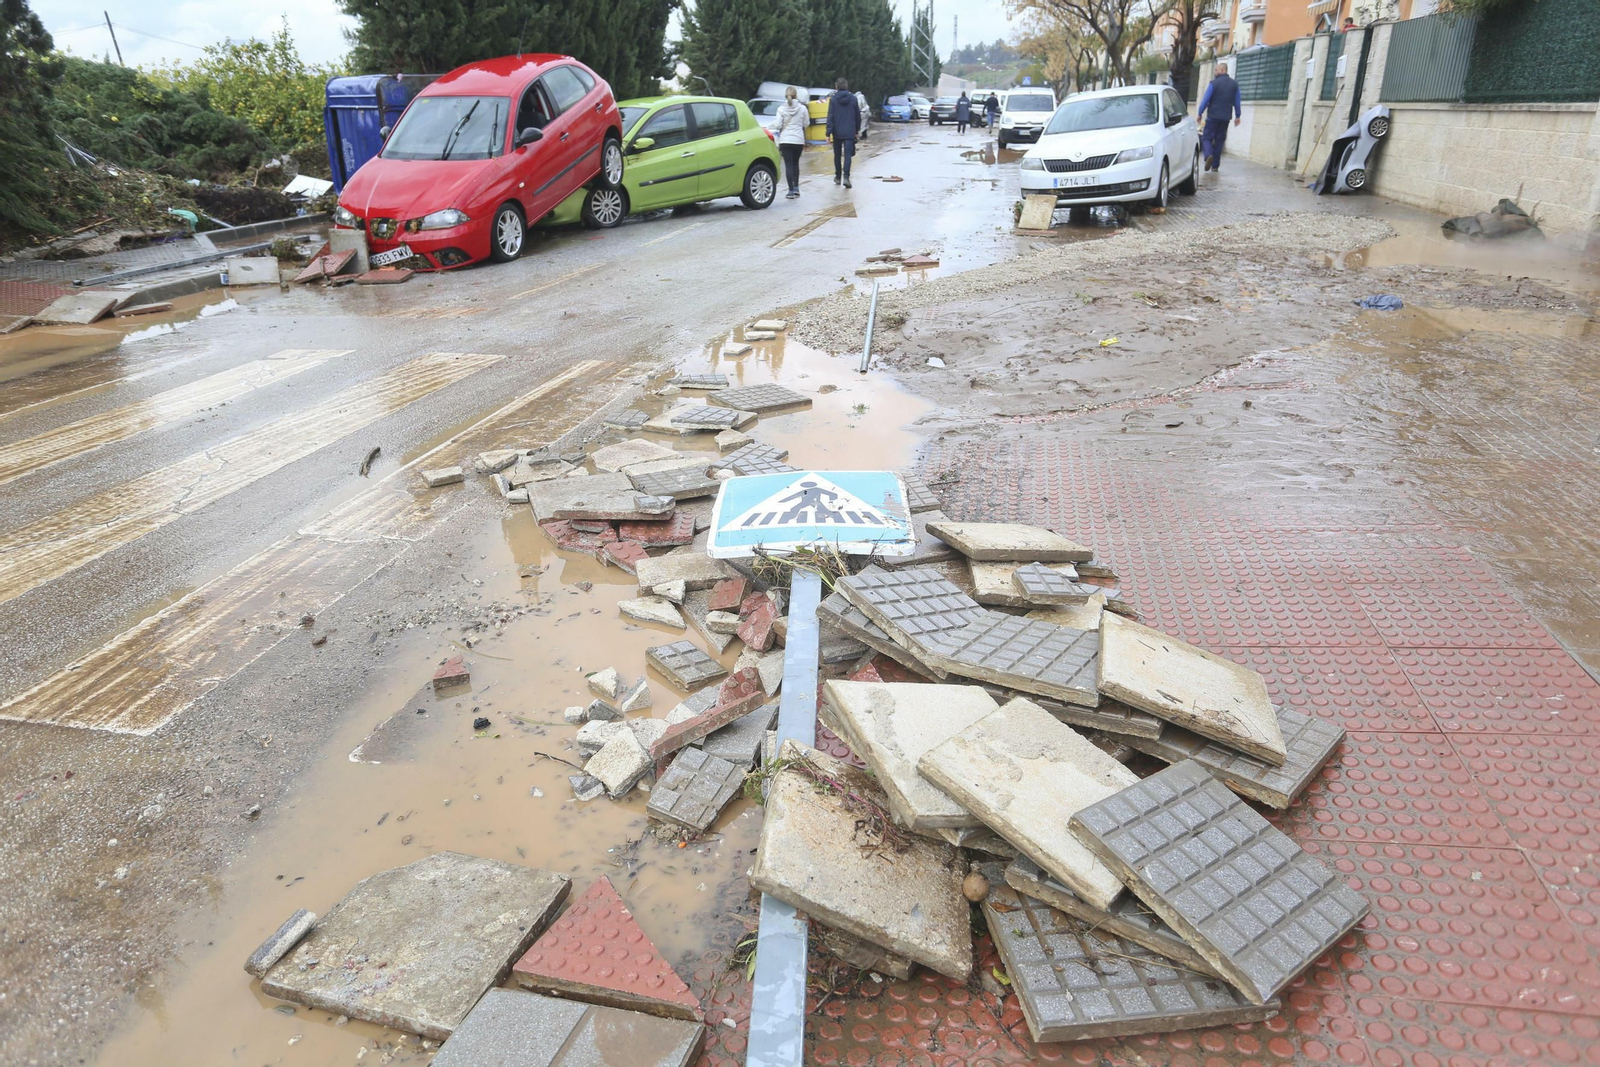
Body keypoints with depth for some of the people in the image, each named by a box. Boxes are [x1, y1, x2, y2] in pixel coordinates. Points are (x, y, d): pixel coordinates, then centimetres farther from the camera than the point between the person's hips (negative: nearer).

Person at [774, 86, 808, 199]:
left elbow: (778, 126, -8)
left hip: (785, 140, -2)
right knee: (795, 163, 19)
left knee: (788, 164, 0)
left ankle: (791, 190, -6)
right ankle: (796, 188, 19)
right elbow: (806, 124, 5)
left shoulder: (781, 109, -6)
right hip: (799, 140, 2)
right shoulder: (802, 108, -2)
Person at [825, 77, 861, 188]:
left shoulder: (833, 99, -4)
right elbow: (858, 115, 8)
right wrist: (857, 129, 20)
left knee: (837, 155, 14)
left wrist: (828, 132, -7)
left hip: (837, 132, 0)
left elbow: (830, 116, -8)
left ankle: (838, 177, 23)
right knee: (848, 154, -4)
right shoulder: (853, 98, 1)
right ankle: (846, 177, -22)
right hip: (849, 132, 0)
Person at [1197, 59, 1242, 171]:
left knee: (1206, 137, 3)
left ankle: (1208, 155, -26)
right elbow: (1237, 102, 11)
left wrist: (1199, 113, -2)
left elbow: (1205, 100, -10)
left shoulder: (1214, 83, -8)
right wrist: (1238, 116, 18)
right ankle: (1215, 165, 9)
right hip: (1225, 118, 5)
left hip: (1213, 116, -4)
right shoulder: (1234, 84, 8)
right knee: (1219, 140, 10)